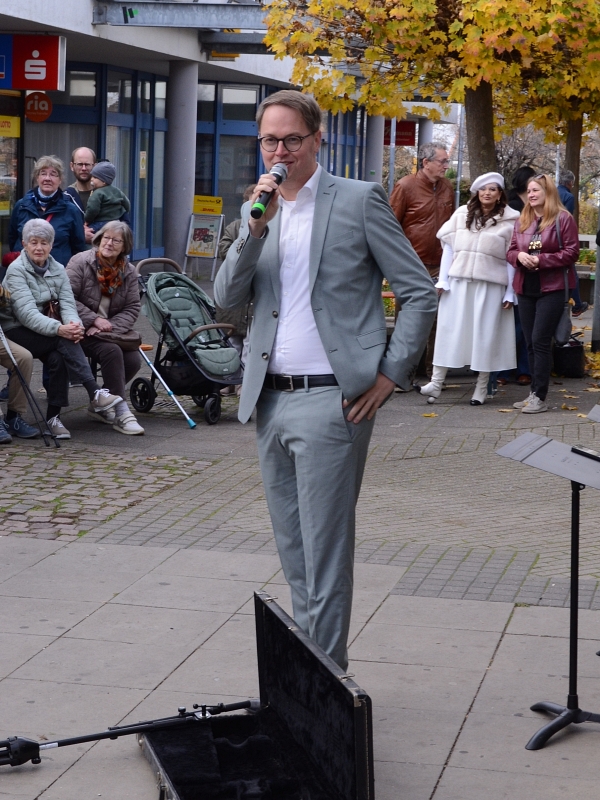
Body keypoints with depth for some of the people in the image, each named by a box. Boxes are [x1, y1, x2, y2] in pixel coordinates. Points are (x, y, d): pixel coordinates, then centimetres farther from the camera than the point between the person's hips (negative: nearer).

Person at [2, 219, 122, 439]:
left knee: (58, 358, -29)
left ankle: (53, 417, -25)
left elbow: (67, 303, -2)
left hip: (47, 336, 5)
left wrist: (74, 323, -27)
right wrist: (59, 329, -37)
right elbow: (26, 312, -22)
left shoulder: (57, 269, 10)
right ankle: (95, 394, -37)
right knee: (64, 340, -31)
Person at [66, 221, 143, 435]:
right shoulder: (80, 262, -6)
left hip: (111, 330, 5)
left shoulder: (128, 272, 8)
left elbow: (132, 309, 1)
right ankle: (121, 413, -27)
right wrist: (94, 320, -20)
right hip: (81, 329, -5)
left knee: (133, 360, -18)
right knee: (111, 351, -31)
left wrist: (110, 326, -17)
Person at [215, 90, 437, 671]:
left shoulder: (359, 201, -4)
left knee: (324, 549, -5)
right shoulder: (258, 209, 13)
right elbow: (227, 297, 3)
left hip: (329, 400, -6)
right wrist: (256, 226, -10)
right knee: (292, 549, 14)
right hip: (268, 400, 6)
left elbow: (420, 292, -3)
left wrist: (389, 375, -8)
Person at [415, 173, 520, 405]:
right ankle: (436, 382, 4)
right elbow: (449, 247, 8)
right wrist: (442, 280, 2)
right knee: (449, 329, 2)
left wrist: (510, 293, -4)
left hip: (491, 285, -2)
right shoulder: (462, 214, 8)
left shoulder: (509, 220, 1)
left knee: (485, 334, 3)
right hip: (458, 282, 2)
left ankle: (481, 387, 11)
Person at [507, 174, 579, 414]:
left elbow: (572, 253, -10)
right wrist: (519, 256, -10)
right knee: (530, 342, 8)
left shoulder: (563, 219, -6)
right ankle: (534, 393, 14)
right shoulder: (522, 221, 13)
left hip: (552, 288, -6)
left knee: (540, 340, -10)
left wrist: (541, 260, -19)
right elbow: (510, 251, 15)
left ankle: (539, 397, -7)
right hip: (526, 288, 6)